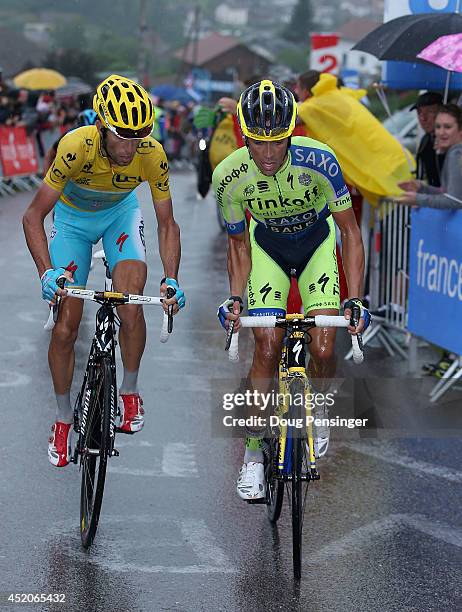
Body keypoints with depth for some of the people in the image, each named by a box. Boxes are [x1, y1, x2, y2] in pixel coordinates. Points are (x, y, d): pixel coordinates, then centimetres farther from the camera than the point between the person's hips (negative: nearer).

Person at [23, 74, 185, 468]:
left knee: (131, 305, -23)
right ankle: (64, 417, 16)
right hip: (73, 217, -1)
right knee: (65, 328, -5)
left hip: (120, 213, 1)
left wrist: (171, 279, -30)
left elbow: (167, 223, -17)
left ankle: (129, 391, 2)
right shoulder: (76, 147, -36)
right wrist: (47, 272, -41)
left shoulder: (153, 156, -30)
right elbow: (33, 216, -29)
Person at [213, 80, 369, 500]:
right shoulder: (229, 176, -27)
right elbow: (238, 242, -8)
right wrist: (235, 297, -22)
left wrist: (355, 299, -29)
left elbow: (350, 231, -22)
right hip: (268, 246, 1)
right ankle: (254, 453, -1)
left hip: (317, 241, -1)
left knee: (323, 348, -14)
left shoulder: (318, 160, -33)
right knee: (267, 347, -13)